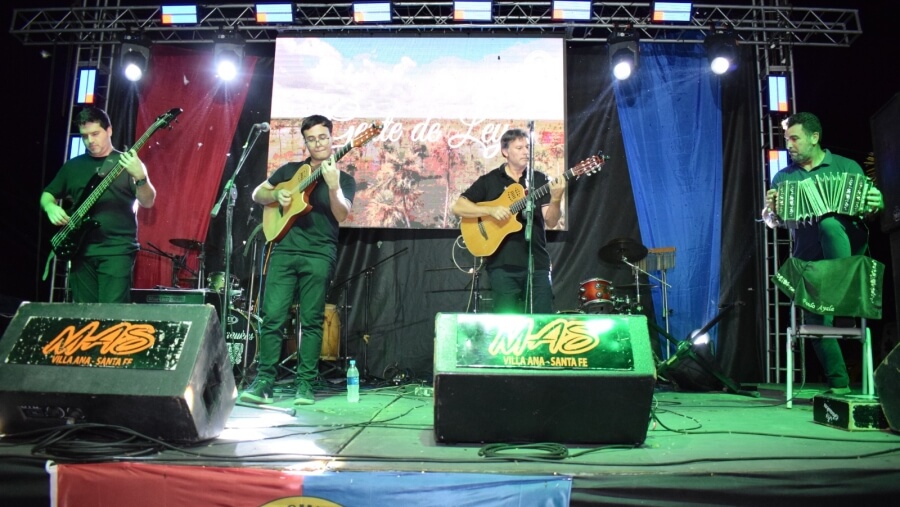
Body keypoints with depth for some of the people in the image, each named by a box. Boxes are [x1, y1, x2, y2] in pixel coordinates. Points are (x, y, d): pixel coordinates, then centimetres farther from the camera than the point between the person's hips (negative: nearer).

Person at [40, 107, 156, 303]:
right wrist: (51, 207, -1)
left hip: (117, 250, -4)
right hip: (82, 249, 5)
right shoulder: (73, 165, 14)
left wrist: (141, 177, -27)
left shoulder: (127, 163, 2)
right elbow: (48, 194, 22)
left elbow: (147, 202, -8)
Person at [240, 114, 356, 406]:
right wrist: (276, 196, -1)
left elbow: (342, 214, -8)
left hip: (319, 255, -2)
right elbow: (257, 194, 20)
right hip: (284, 250, 2)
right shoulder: (290, 170, 16)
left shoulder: (344, 179, 8)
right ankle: (264, 381, 4)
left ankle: (306, 384, 5)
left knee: (311, 321, -1)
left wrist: (333, 186, -24)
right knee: (272, 316, -3)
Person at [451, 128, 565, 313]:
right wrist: (490, 210, -14)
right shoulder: (489, 180, 4)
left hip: (537, 263, 2)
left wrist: (555, 199, -19)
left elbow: (551, 222, 0)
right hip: (502, 265, -1)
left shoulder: (540, 180, 7)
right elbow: (457, 207, -3)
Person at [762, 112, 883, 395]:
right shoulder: (783, 177, 13)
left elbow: (869, 207, 7)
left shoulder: (846, 167, 7)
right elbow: (772, 222, 10)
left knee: (829, 224, -36)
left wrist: (875, 205, -17)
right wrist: (771, 210, -13)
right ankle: (839, 385, 9)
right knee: (816, 321, -5)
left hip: (847, 246, -3)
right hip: (808, 259, 3)